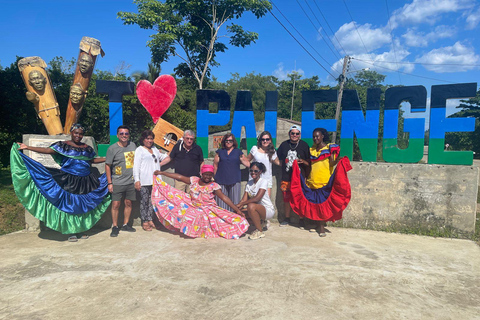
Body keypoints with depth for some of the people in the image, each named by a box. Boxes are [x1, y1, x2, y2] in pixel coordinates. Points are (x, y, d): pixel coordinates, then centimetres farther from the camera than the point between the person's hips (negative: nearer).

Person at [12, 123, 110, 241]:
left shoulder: (87, 148, 12)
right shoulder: (63, 145, 0)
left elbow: (92, 160, 21)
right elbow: (46, 150, -8)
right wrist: (27, 147, -17)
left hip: (85, 182, 4)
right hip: (69, 181, -4)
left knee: (83, 206, 8)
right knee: (69, 205, 0)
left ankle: (81, 230, 19)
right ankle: (71, 232, 10)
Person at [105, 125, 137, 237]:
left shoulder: (133, 145, 6)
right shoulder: (112, 148, -6)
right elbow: (107, 166, -3)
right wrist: (109, 183, -6)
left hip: (130, 181, 4)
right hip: (117, 182, -4)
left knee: (128, 203, 10)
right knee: (116, 204, -3)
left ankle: (125, 225, 23)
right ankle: (115, 227, 11)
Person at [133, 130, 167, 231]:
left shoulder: (154, 149, 19)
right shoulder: (139, 150, 0)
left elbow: (161, 157, 40)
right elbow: (136, 166, -7)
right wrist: (137, 180, -14)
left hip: (155, 180, 6)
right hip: (144, 181, -6)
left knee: (152, 200, 8)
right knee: (144, 201, -2)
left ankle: (150, 220, 17)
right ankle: (144, 222, 7)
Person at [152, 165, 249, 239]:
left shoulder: (214, 186, -10)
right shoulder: (194, 180, 1)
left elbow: (224, 198, -17)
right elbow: (179, 177, 4)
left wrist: (237, 210, -26)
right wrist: (162, 173, 6)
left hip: (207, 209, -4)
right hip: (193, 207, 4)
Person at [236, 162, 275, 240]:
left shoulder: (263, 181, -14)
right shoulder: (249, 183, 5)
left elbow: (257, 198, -25)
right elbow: (244, 200, -2)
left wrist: (241, 204, -25)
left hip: (268, 210, -8)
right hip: (257, 209, 8)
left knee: (251, 206, -33)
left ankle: (260, 231, -16)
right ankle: (261, 222, 15)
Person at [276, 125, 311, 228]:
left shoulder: (304, 145, 2)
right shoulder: (284, 144, 8)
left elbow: (309, 162, 3)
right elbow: (278, 159, 18)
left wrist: (303, 161, -15)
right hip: (286, 177, 3)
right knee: (287, 198, 10)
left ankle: (301, 220, 15)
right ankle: (287, 219, 26)